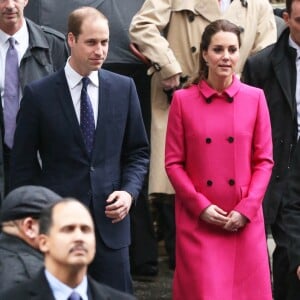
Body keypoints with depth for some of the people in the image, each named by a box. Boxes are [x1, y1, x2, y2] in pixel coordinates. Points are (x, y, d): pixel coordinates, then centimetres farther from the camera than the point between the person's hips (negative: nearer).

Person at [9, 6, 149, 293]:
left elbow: (138, 151, 13)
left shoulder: (123, 88, 6)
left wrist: (129, 191, -3)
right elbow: (23, 165, 2)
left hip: (110, 219, 2)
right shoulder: (38, 94, -2)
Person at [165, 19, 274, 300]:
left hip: (245, 220, 1)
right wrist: (201, 206, -9)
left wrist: (246, 209, -7)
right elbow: (173, 163, 1)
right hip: (198, 220, -1)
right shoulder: (183, 100, 1)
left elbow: (264, 161, 3)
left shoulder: (255, 98, 3)